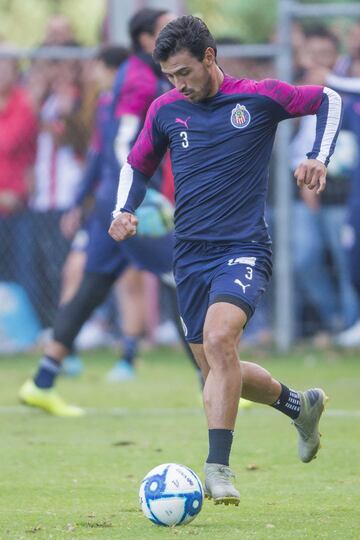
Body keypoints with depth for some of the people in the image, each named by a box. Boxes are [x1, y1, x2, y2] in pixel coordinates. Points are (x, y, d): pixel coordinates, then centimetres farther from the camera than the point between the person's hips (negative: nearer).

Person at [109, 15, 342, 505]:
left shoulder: (259, 98, -3)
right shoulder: (165, 110, 6)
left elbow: (328, 100, 10)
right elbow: (138, 165, 21)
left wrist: (319, 157, -5)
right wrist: (124, 211, 2)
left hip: (243, 249, -5)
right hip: (191, 257, 5)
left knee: (218, 339, -29)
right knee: (217, 371, 9)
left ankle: (218, 467, -28)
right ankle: (301, 404, 38)